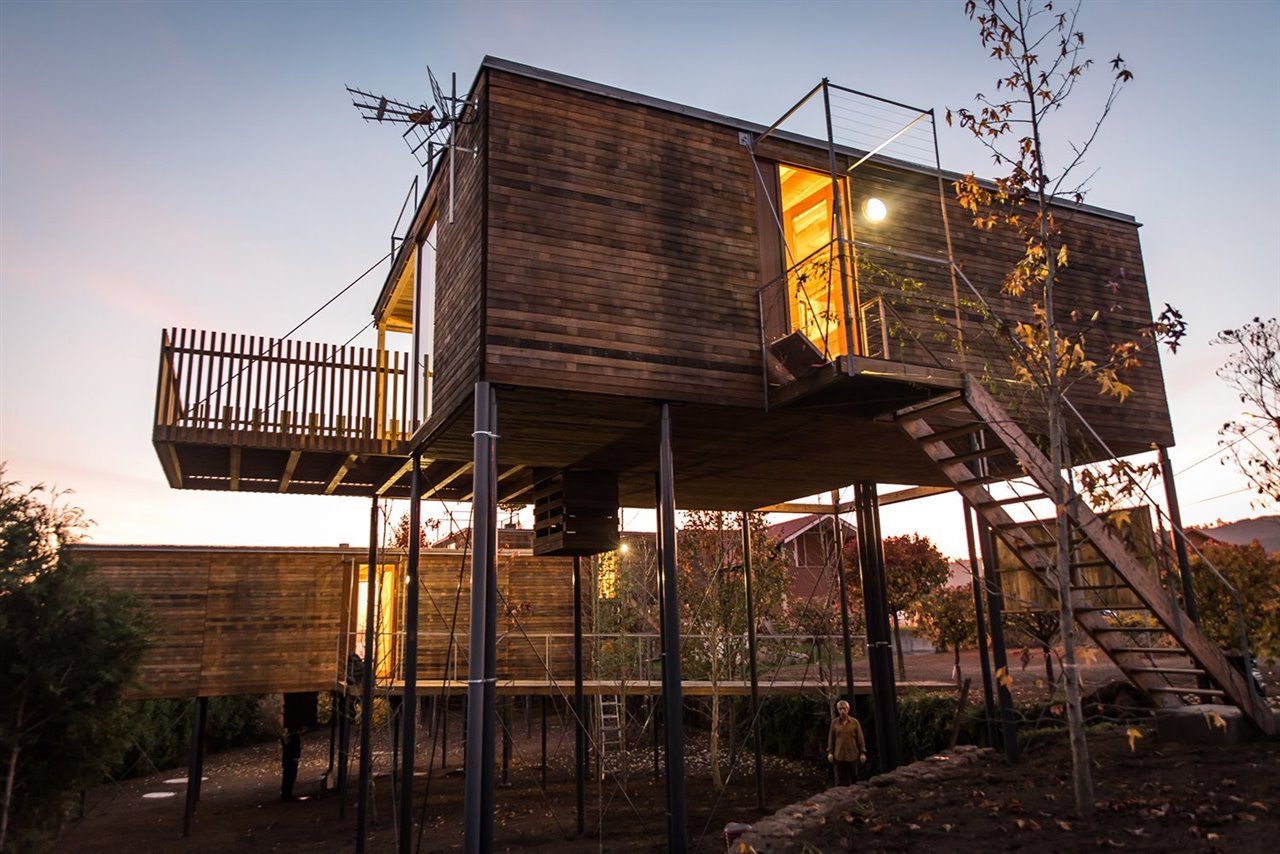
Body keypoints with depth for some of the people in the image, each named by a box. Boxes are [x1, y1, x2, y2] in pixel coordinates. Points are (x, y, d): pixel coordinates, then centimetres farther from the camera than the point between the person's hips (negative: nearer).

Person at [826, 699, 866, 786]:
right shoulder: (834, 722, 2)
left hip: (852, 755, 0)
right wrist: (830, 752, 2)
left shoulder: (855, 722, -1)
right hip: (839, 756, 0)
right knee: (840, 779, 3)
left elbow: (860, 738, 2)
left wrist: (862, 752, -1)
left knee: (853, 778, 6)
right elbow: (831, 738, 6)